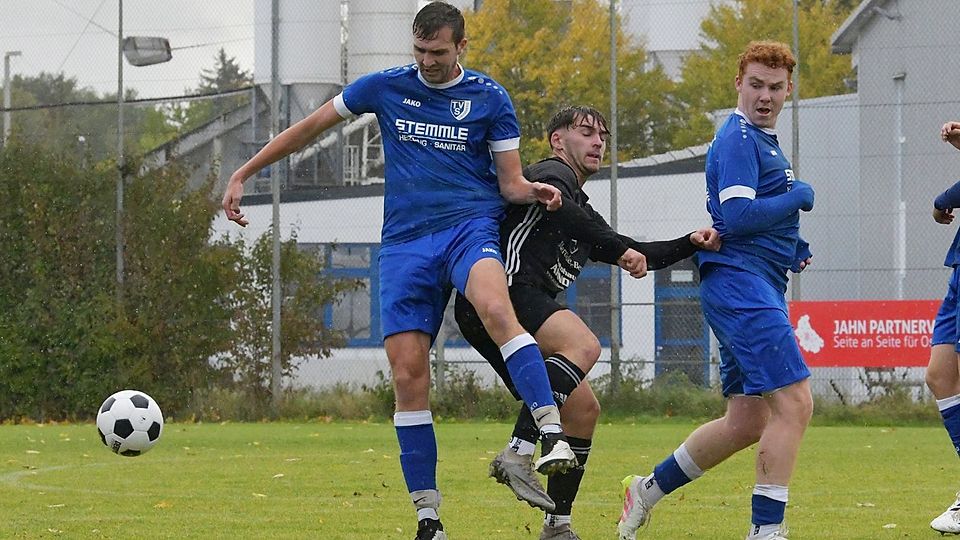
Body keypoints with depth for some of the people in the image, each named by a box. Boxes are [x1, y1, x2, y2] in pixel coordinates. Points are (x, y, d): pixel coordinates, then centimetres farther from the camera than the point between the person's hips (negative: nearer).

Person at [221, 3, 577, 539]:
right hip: (405, 243, 3)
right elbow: (310, 128, 18)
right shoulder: (386, 88, 8)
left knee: (496, 308, -37)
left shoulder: (490, 98, 4)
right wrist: (244, 174, 19)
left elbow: (510, 183, 6)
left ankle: (552, 433, -43)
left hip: (469, 226, -2)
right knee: (408, 374, -6)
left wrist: (536, 191, -18)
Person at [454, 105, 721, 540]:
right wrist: (619, 249, -22)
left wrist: (690, 244, 22)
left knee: (583, 408, 9)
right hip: (504, 289, -10)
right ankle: (517, 454, -41)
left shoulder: (582, 214, 34)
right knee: (583, 345, -32)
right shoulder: (553, 172, 6)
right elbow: (552, 200, -18)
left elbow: (636, 256, 37)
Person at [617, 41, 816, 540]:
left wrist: (791, 247, 15)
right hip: (739, 281, -10)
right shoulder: (738, 138, -10)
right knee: (793, 403, -17)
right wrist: (797, 198, -9)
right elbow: (737, 215, -21)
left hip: (755, 289, 10)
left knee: (747, 421, 11)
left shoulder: (764, 142, 22)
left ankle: (648, 489, 23)